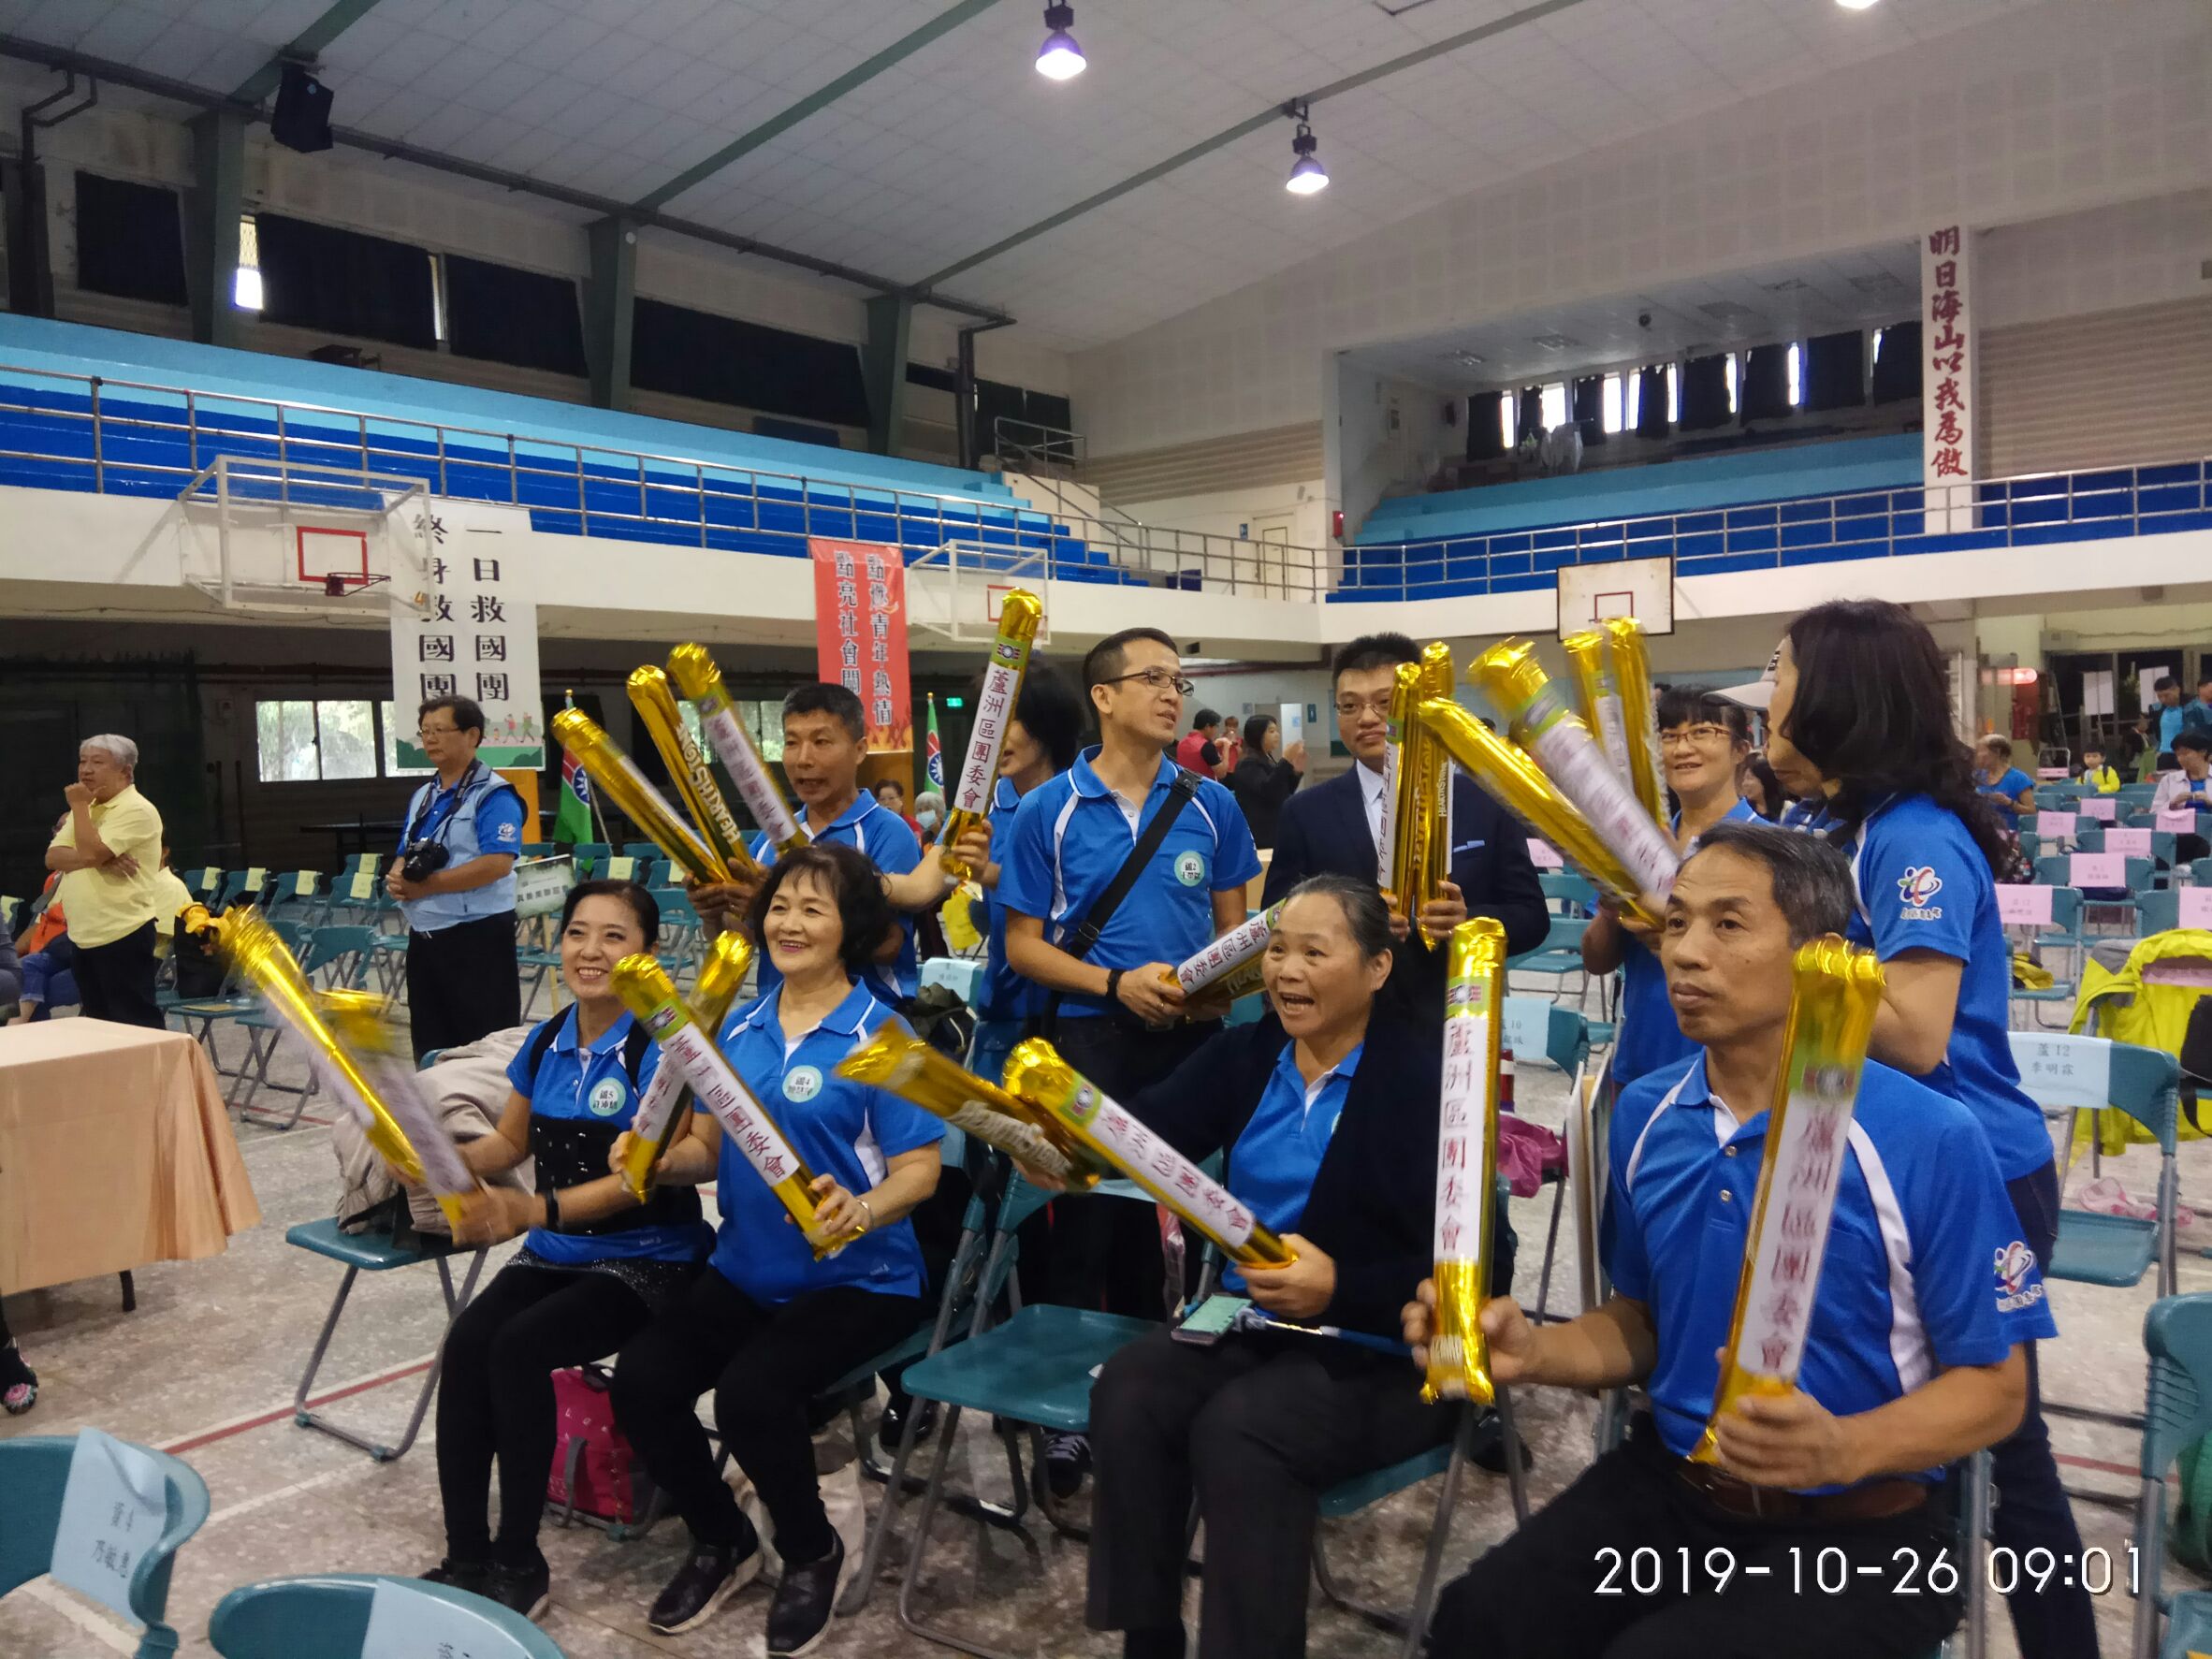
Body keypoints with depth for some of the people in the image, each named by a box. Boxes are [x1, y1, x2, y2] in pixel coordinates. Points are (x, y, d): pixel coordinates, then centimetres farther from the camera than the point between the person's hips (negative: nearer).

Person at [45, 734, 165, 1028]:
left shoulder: (136, 810, -12)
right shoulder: (87, 807, 16)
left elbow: (90, 852, -22)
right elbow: (53, 857, 5)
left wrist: (78, 805, -11)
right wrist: (98, 859, -14)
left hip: (123, 936, -9)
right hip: (84, 936, 9)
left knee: (138, 1024, -6)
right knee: (101, 1024, 14)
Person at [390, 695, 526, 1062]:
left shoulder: (493, 795, -11)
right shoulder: (422, 797, 16)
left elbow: (497, 864, -22)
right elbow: (405, 856, 22)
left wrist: (425, 885, -18)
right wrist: (397, 878, -3)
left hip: (477, 938, -8)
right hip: (424, 937, 8)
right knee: (431, 1048, 16)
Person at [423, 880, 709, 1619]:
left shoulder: (662, 1046, -17)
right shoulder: (546, 1040, 4)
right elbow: (512, 1140, 17)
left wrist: (537, 1210, -34)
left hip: (648, 1258, -6)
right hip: (555, 1250, 6)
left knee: (520, 1348, -25)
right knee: (466, 1342, -18)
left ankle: (518, 1563, -7)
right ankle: (465, 1558, -6)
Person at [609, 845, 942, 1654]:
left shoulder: (883, 1035, -11)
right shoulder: (739, 1027, 8)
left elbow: (918, 1169, -13)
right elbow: (708, 1147, 11)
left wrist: (860, 1212, -33)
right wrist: (659, 1160, -11)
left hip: (857, 1277, -6)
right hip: (743, 1270, 6)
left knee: (751, 1391, -27)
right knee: (640, 1377, -14)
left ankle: (813, 1553, 6)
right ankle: (721, 1542, 15)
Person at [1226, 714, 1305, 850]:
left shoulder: (1268, 760, 17)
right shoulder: (1248, 764, -11)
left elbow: (1284, 793, 21)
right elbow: (1266, 790, -26)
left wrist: (1296, 771, 5)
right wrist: (1286, 761, -29)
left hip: (1274, 831, 9)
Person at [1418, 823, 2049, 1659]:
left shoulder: (1931, 1140, -15)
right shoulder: (1642, 1115, 2)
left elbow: (1994, 1382, -7)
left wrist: (1842, 1450, -26)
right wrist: (1535, 1352, -8)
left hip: (1857, 1526, -3)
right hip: (1669, 1485, 4)